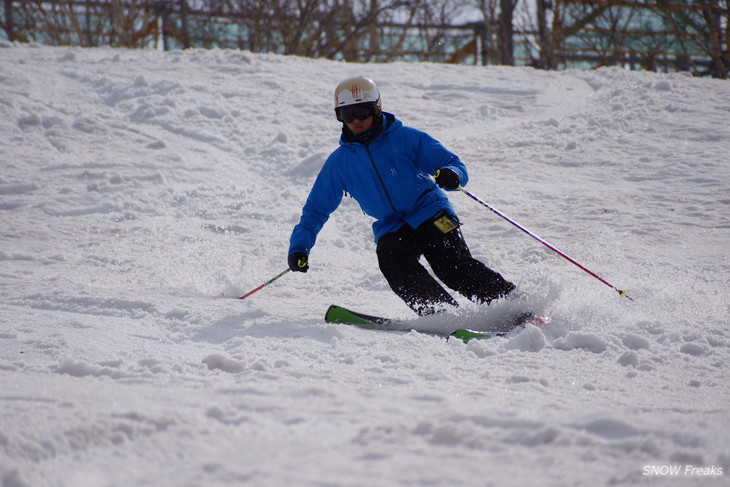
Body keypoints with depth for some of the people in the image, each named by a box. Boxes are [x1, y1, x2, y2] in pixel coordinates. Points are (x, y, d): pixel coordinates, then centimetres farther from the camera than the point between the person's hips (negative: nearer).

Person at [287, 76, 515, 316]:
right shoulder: (340, 161, 7)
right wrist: (299, 247, 3)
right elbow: (316, 208, 15)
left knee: (454, 268, -23)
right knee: (392, 261, -29)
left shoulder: (406, 138, -2)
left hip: (431, 214, -2)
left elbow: (456, 166, -2)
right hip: (392, 230, 2)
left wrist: (450, 175, -27)